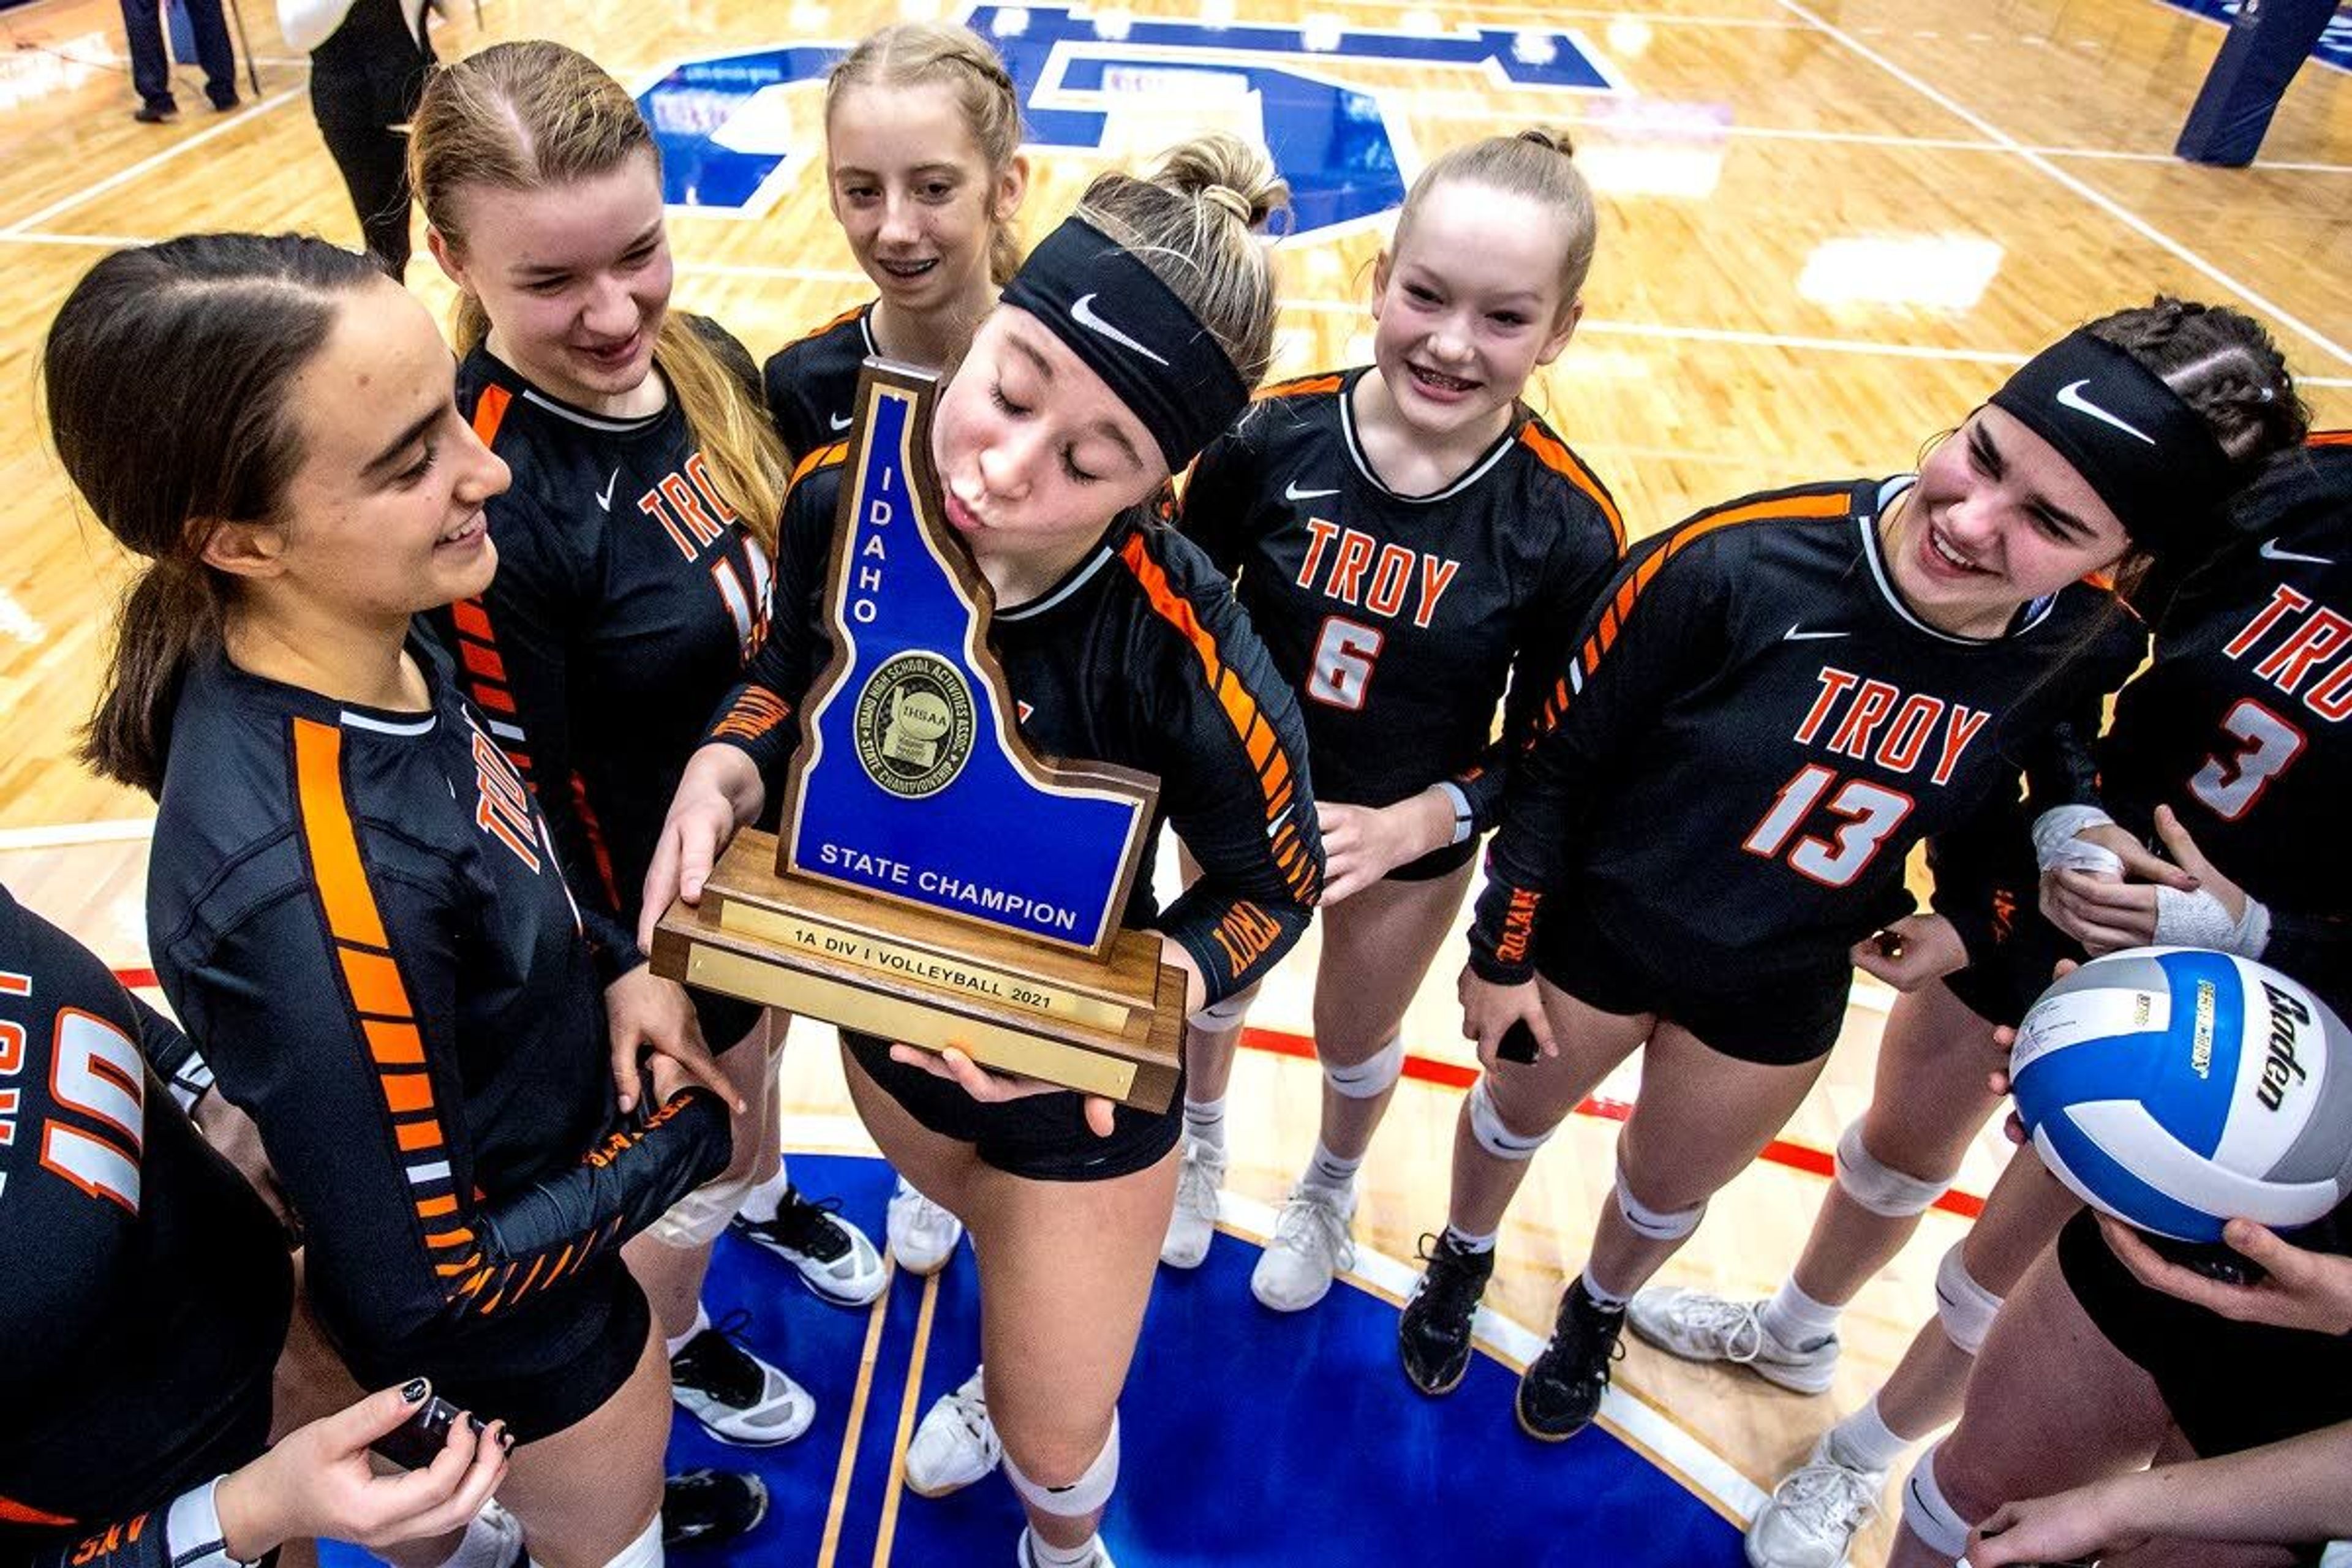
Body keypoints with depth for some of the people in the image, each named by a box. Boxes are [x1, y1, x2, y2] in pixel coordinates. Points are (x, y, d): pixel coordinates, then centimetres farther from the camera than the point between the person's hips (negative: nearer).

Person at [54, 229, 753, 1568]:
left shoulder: (375, 651, -17)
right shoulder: (309, 889, -41)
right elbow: (431, 1285, -29)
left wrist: (615, 984, -9)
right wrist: (688, 1135, -18)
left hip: (507, 1185, 7)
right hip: (507, 1319, -7)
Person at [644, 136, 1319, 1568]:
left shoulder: (1189, 655, -36)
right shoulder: (842, 499, -24)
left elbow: (1273, 892, -17)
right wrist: (722, 770, -22)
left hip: (1082, 1091, -4)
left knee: (1054, 1443, 19)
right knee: (992, 1238, 38)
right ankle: (1009, 1359, 76)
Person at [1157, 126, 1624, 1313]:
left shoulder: (1567, 528, -25)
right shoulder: (1271, 439, -24)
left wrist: (1409, 826, -25)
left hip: (1410, 838, -1)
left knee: (1356, 1037, 24)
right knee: (1211, 983, 27)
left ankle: (1329, 1192, 61)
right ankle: (1199, 1144, 63)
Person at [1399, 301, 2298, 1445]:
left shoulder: (2091, 654, -20)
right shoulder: (1736, 562, -32)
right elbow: (1556, 757, -20)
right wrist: (1502, 948, -11)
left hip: (1785, 989, 3)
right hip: (1596, 929, -2)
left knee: (1669, 1190, 26)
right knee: (1514, 1116, 25)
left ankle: (1597, 1314, 62)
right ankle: (1461, 1265, 59)